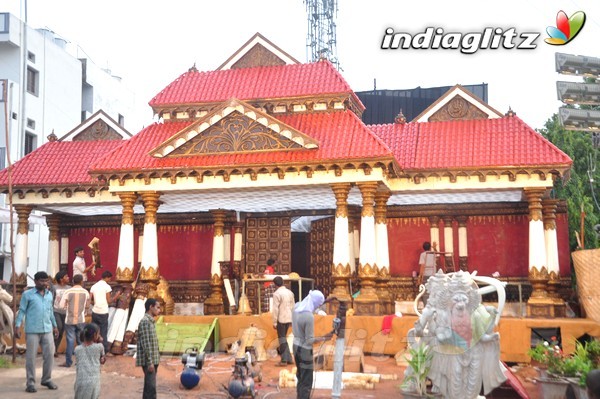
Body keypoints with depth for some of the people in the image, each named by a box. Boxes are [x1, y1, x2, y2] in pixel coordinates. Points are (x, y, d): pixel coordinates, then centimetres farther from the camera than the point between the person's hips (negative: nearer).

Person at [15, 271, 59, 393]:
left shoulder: (49, 294, 12)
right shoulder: (27, 294, -2)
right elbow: (22, 311, -1)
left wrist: (54, 326, 21)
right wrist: (17, 326, -9)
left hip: (47, 330, 5)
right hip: (32, 330, -4)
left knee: (49, 355, 5)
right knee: (31, 356, 1)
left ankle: (47, 379, 19)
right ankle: (31, 382, 9)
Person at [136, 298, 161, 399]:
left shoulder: (150, 321, 16)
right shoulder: (145, 321, -15)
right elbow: (145, 343, -19)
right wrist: (150, 362, -21)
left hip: (152, 360, 10)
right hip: (148, 361, -10)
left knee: (149, 387, 12)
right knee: (151, 388, -11)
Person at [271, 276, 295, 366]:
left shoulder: (277, 294, -13)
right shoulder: (290, 292, 9)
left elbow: (275, 309, -15)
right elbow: (293, 307, 12)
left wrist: (274, 322, -10)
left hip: (281, 319, -7)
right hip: (289, 319, 7)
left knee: (282, 339, 1)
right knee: (284, 338, 17)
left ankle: (284, 361, 2)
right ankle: (289, 359, 17)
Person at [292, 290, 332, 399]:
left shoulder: (297, 306, -5)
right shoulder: (309, 316, -29)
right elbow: (310, 340, -23)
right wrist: (324, 338, -8)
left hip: (296, 346, 9)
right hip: (305, 349, -9)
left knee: (300, 377, 24)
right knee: (307, 381, 5)